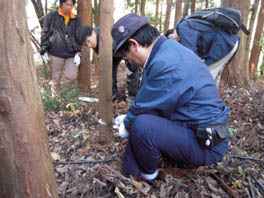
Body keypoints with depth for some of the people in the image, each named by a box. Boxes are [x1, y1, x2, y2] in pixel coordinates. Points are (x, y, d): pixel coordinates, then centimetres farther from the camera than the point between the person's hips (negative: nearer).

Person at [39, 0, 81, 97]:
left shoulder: (76, 19, 12)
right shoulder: (51, 16, 4)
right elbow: (44, 34, 6)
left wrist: (78, 53, 1)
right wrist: (44, 51, 2)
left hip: (71, 54, 3)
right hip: (56, 53, -2)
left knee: (72, 76, -8)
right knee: (56, 78, 4)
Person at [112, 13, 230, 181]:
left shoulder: (165, 65, -29)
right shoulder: (168, 47, 4)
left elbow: (144, 106, -18)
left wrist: (126, 126, 3)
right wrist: (128, 119, 17)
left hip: (205, 145, -10)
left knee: (142, 125, -28)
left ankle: (148, 174, 3)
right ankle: (130, 172, 20)